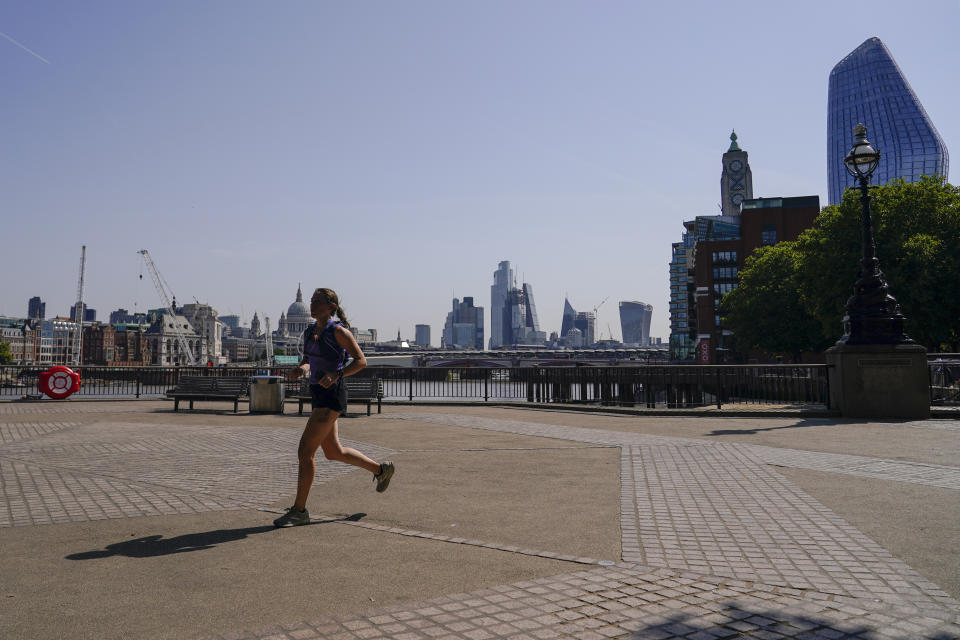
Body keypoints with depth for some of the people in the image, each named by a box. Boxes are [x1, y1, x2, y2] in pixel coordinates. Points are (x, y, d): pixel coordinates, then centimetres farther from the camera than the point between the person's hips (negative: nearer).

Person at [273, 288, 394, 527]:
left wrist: (336, 375, -24)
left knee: (305, 451, -9)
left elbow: (361, 361, -11)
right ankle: (381, 469, 35)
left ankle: (299, 510, 3)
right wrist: (301, 369, -1)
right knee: (333, 452, 18)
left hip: (332, 396, -9)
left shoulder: (339, 331, -11)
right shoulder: (310, 332, 11)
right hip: (319, 395, 9)